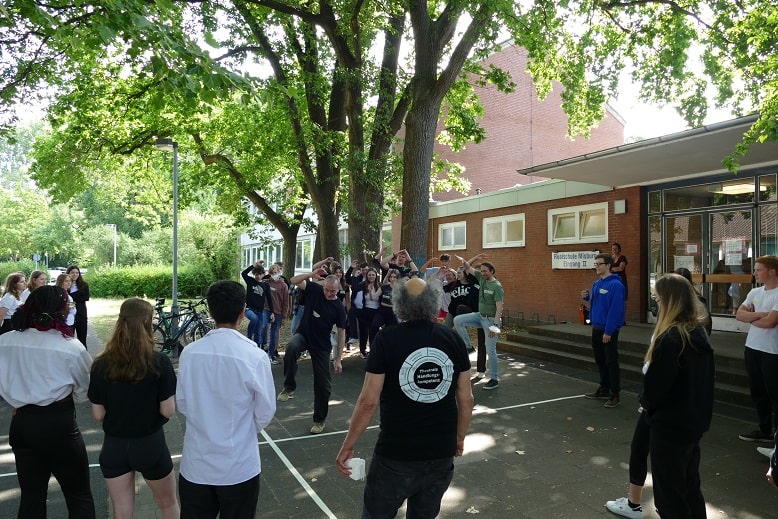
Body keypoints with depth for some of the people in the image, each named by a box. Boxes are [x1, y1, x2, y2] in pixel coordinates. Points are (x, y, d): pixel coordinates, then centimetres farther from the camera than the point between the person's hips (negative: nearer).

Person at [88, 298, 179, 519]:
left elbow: (98, 415, -3)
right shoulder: (159, 362, -18)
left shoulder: (101, 364, -9)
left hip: (113, 447, 3)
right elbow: (168, 411, -14)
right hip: (150, 444, -2)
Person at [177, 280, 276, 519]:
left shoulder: (190, 353, -12)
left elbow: (182, 403, 1)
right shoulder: (255, 357, -21)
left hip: (195, 464, 3)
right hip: (239, 467, -2)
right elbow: (265, 412, -9)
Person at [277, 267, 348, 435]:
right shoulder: (314, 289, -8)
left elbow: (341, 333, -6)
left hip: (322, 345, 0)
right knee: (291, 347, -38)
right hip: (303, 335, 0)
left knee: (323, 384, 3)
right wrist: (312, 274, -28)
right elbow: (294, 281, -13)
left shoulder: (339, 308, -11)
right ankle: (289, 387, -21)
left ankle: (319, 419, 23)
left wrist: (338, 359, -7)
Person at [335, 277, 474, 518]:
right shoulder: (454, 339, -5)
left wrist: (348, 446, -3)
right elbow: (466, 399, 1)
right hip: (442, 453, 4)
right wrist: (459, 438, 17)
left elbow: (369, 401, -15)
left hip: (396, 454, -3)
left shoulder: (387, 338, -15)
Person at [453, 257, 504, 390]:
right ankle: (467, 347, 5)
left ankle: (494, 379, 9)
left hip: (491, 319, -7)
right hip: (480, 315, 7)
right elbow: (469, 269, 11)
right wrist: (465, 262, -13)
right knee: (457, 320, -6)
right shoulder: (481, 278, 3)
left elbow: (499, 307, -21)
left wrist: (495, 325, -26)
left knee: (490, 350, -3)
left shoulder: (497, 286, -18)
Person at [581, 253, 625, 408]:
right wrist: (587, 297, -2)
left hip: (608, 330, -8)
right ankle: (604, 389, 29)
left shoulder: (615, 285, -16)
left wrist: (608, 331, -21)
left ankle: (615, 394, 8)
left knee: (611, 362, -1)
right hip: (596, 328, 8)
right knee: (600, 361, 17)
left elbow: (615, 309, -20)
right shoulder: (596, 284, 10)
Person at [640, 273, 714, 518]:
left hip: (671, 425, -9)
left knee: (669, 492, 7)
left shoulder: (671, 339, -25)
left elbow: (655, 385, -22)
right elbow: (702, 379, 14)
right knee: (690, 487, 23)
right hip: (695, 421, 9)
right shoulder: (699, 332, 4)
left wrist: (645, 400, 0)